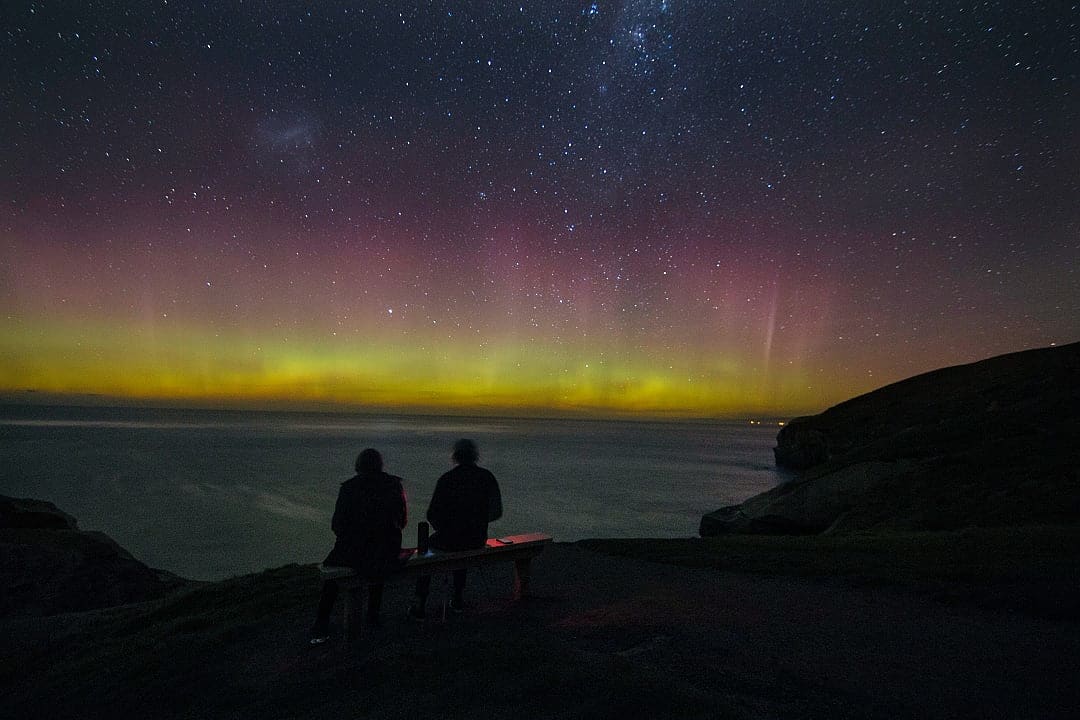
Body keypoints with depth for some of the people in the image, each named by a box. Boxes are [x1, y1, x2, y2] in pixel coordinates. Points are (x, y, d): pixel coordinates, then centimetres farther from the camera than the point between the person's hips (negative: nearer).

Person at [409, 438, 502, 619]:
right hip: (478, 539, 3)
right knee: (464, 547, 38)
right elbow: (497, 512, 4)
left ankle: (420, 606, 26)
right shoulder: (487, 477, -3)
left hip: (449, 537, -3)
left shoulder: (447, 479, -12)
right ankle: (458, 599, 41)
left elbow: (432, 514, -8)